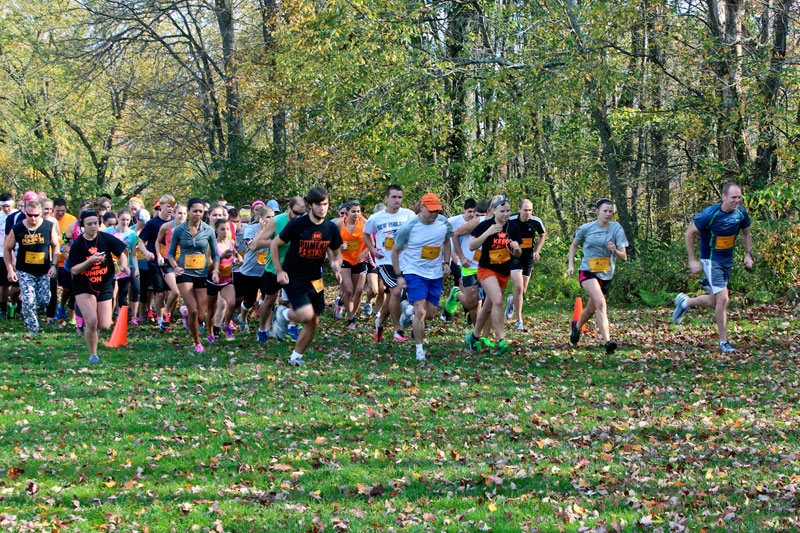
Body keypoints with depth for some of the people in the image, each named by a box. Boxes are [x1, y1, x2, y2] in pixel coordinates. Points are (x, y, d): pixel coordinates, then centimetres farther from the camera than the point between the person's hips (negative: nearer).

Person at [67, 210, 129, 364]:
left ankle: (88, 325, 32)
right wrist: (90, 261, -26)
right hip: (83, 288, -2)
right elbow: (74, 270, -12)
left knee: (104, 326, -5)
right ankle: (93, 354, 3)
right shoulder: (77, 244, -9)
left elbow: (121, 253, 8)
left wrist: (123, 264, -13)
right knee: (91, 321, -18)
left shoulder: (106, 239, -4)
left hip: (104, 287, 2)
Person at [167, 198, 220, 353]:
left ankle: (186, 314, 37)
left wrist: (215, 271, -6)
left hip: (202, 273, 2)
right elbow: (170, 253, 5)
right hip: (184, 273, -2)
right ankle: (197, 343, 6)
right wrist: (175, 267, -13)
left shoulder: (208, 230, 1)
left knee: (201, 314, 0)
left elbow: (215, 254, 9)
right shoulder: (179, 230, -2)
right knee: (193, 311, -13)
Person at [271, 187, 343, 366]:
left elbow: (337, 253, 13)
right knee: (306, 314, -22)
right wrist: (279, 271, -9)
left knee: (314, 322, 3)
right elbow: (274, 245, -4)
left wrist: (336, 264, -11)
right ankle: (283, 314, 11)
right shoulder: (297, 225, -15)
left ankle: (296, 357, 20)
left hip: (314, 280, 5)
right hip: (293, 277, -5)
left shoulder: (331, 228, -2)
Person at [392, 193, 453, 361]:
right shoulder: (409, 227, -16)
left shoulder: (444, 223, -3)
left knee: (431, 313, 8)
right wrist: (399, 276, -6)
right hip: (414, 272, -5)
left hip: (436, 274, 5)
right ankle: (419, 349, -4)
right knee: (420, 311, -16)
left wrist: (446, 262, 6)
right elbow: (395, 251, -3)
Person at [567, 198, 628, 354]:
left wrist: (615, 251, -27)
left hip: (606, 275, 3)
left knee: (592, 309, 16)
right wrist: (571, 265, 5)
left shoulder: (616, 228, -4)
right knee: (600, 304, -25)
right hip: (588, 271, -3)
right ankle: (607, 341, -32)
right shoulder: (586, 228, -3)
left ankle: (577, 326, 49)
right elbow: (574, 245, 16)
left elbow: (624, 257, -6)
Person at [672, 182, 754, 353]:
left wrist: (748, 254, 4)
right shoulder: (710, 214, -22)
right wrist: (692, 260, -12)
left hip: (727, 261, 6)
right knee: (723, 299, -13)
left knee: (714, 302, 12)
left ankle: (685, 302, 39)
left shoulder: (741, 212, -6)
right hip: (711, 260, -6)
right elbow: (689, 233, -12)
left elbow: (746, 233, 15)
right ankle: (723, 342, -1)